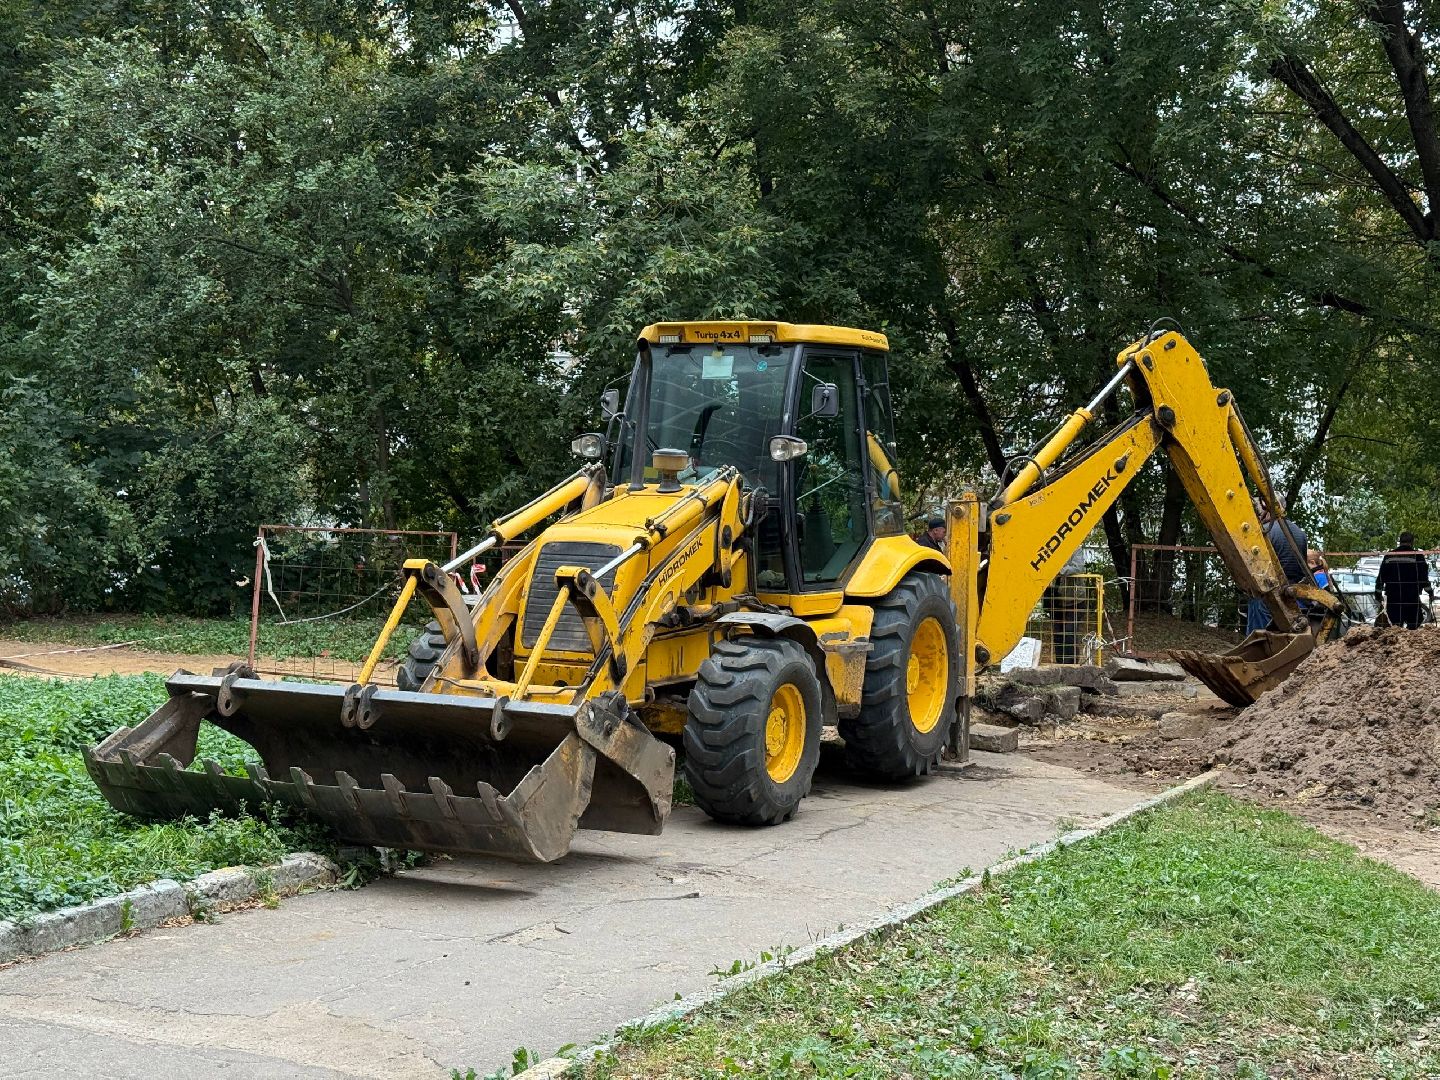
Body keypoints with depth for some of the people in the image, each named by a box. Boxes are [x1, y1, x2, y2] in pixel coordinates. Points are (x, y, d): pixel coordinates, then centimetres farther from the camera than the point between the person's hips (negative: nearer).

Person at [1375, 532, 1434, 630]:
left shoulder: (1389, 556, 5)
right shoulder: (1417, 556, -5)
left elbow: (1381, 577, 9)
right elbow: (1424, 577, -4)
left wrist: (1378, 592, 18)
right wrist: (1430, 592, 7)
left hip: (1392, 598, 3)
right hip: (1412, 598, -3)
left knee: (1395, 626, 9)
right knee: (1413, 626, 3)